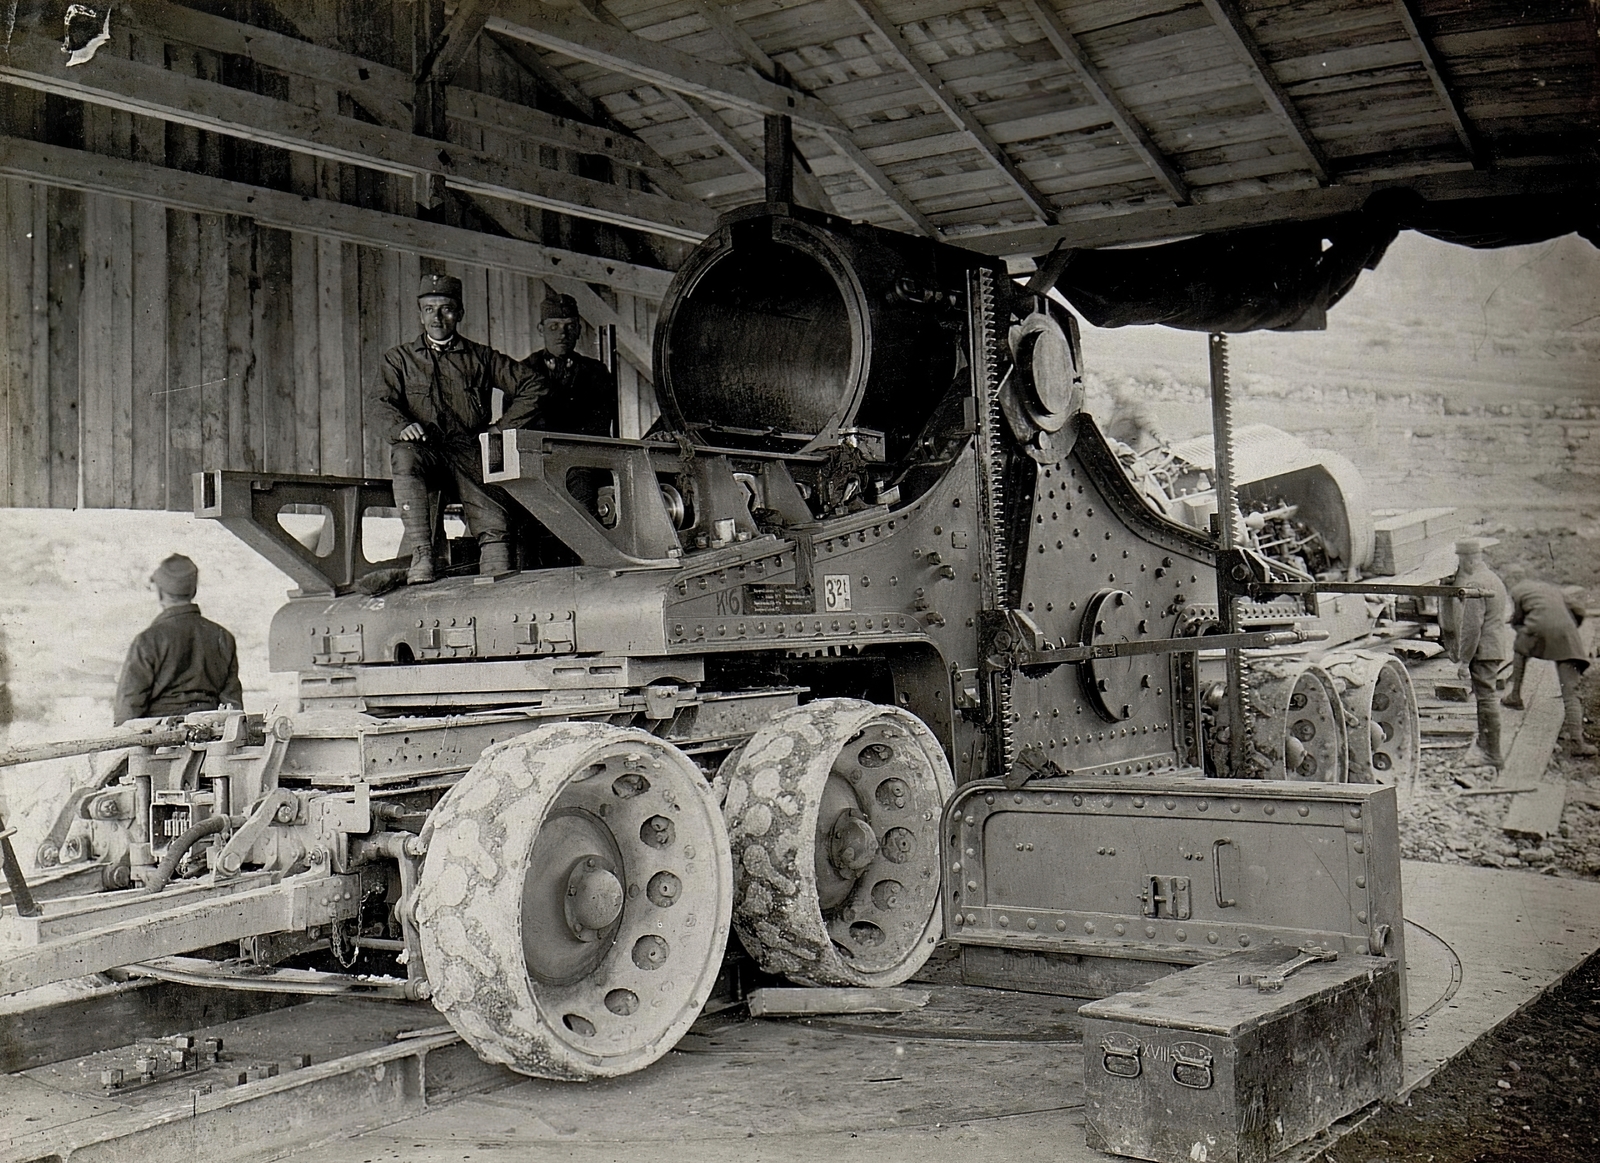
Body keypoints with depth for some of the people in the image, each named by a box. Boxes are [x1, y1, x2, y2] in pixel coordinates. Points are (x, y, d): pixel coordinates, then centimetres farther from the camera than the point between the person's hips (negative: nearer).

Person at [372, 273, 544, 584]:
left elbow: (532, 386, 17)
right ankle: (421, 556, -41)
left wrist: (501, 428, 4)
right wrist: (402, 425, -20)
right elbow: (382, 402, 4)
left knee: (493, 528, -26)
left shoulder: (481, 357, 21)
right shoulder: (398, 359, 21)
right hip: (424, 450, -1)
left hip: (469, 453, 1)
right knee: (404, 455, -38)